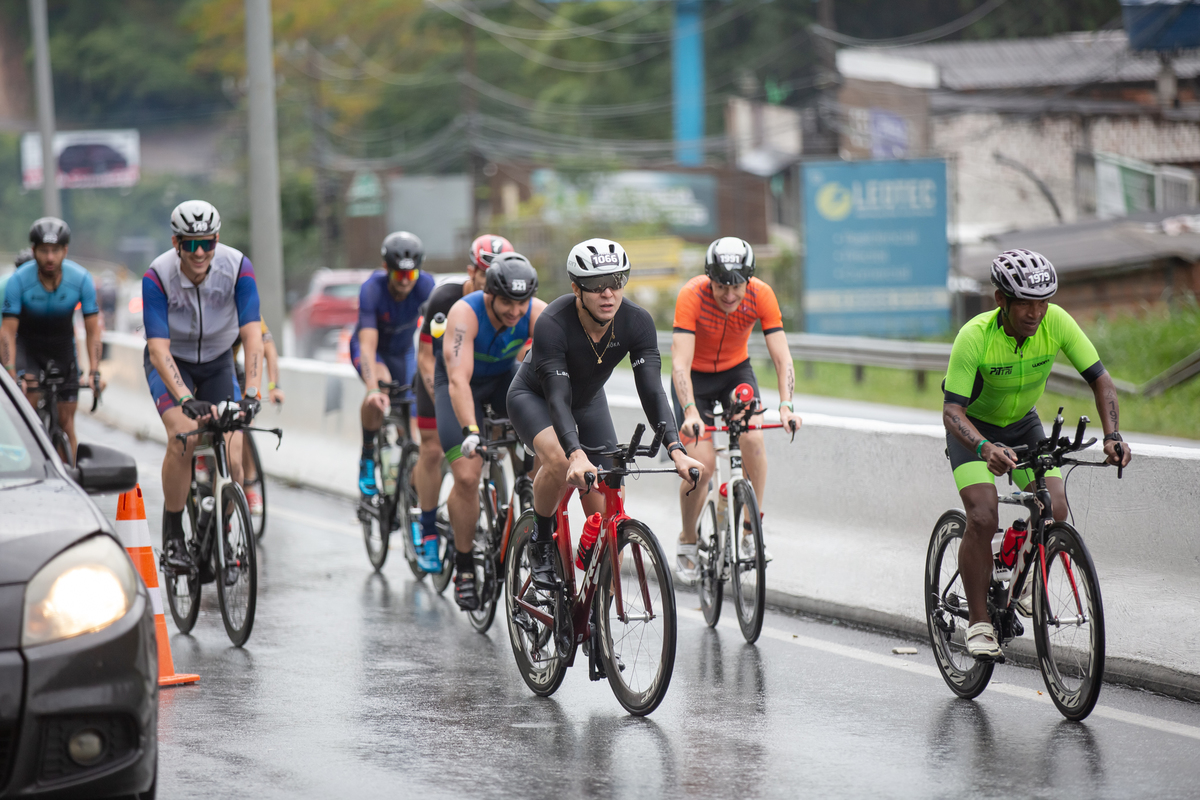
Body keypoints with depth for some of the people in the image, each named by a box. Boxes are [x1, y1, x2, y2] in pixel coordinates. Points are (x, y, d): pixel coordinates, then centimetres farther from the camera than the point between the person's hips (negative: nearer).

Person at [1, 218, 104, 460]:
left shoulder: (81, 279, -21)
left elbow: (92, 330, -16)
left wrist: (94, 372, -27)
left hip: (62, 346, 2)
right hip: (27, 344, -1)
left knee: (65, 420, -3)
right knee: (29, 395, -26)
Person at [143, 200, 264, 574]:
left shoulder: (237, 267, -25)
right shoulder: (157, 277, -28)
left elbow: (252, 335, -31)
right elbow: (159, 348, -34)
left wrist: (252, 392, -45)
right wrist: (185, 398, -48)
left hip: (218, 363, 2)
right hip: (171, 364, -2)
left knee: (232, 457, -11)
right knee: (183, 438, -27)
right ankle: (172, 536, -12)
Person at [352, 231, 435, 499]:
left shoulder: (425, 284, -28)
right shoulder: (372, 289, -35)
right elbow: (368, 345, -42)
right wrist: (373, 389, -55)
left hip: (403, 351, 3)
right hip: (370, 347, -3)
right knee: (381, 385, -35)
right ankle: (367, 459, -17)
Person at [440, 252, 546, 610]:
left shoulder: (537, 313, -25)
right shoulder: (465, 313, -33)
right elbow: (459, 379, -43)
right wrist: (470, 431, -55)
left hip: (505, 377, 3)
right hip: (462, 384, -3)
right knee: (467, 476, -16)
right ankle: (464, 567, 2)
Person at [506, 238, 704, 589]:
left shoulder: (637, 321, -26)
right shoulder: (552, 323, -36)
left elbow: (652, 390, -30)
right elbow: (558, 398, -42)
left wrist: (675, 449, -45)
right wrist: (577, 455, -58)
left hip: (589, 402, 4)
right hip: (534, 396, -4)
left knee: (607, 518, -7)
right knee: (559, 461, -36)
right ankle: (541, 543, -10)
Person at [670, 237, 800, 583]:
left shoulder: (761, 295, -24)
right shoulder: (692, 295, -31)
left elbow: (782, 358, -26)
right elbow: (680, 362, -37)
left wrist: (786, 406, -42)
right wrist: (691, 412, -51)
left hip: (736, 370, 2)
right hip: (695, 376, -2)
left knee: (753, 437, -24)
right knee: (702, 464, -15)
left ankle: (751, 529, -9)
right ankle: (687, 541, 8)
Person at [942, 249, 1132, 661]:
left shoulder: (1056, 322, -23)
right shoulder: (975, 336, -33)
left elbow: (1100, 379, -18)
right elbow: (952, 410, -36)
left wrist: (1112, 435, -34)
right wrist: (985, 448, -55)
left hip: (1023, 425, 4)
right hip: (974, 428, -4)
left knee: (1055, 510, -16)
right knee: (983, 518, -22)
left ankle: (1027, 581, 13)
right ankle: (978, 622, -9)